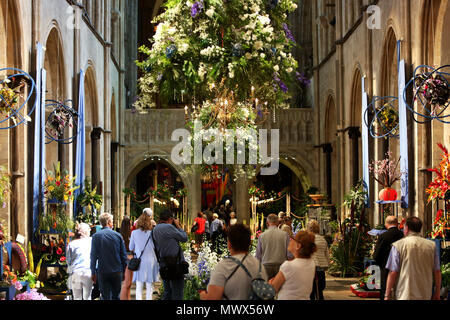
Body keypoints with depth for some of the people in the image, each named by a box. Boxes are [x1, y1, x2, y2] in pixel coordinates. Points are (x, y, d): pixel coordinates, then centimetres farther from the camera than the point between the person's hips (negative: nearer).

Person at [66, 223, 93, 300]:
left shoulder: (71, 244, 4)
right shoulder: (91, 241, 2)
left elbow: (68, 260, 6)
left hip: (75, 273, 1)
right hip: (88, 271, -1)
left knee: (77, 297, 5)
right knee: (87, 297, 6)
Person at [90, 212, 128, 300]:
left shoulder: (96, 236, -5)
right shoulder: (118, 235, -1)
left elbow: (93, 256, -4)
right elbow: (123, 255, 3)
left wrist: (93, 272, 3)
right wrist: (124, 270, 13)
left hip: (102, 272, -1)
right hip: (117, 271, 1)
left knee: (105, 297, 3)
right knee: (116, 296, 11)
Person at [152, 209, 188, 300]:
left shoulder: (155, 229, 10)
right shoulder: (168, 227, -16)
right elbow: (184, 238, -10)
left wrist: (176, 227, 10)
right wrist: (178, 226, 3)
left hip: (162, 263, 8)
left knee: (167, 292, 16)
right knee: (177, 292, -3)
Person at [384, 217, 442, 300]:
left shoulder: (398, 245, -5)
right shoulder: (432, 245, 3)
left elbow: (393, 273, -7)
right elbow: (437, 272, 5)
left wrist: (387, 295, -1)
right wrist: (437, 293, 16)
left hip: (405, 296, -3)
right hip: (426, 296, 3)